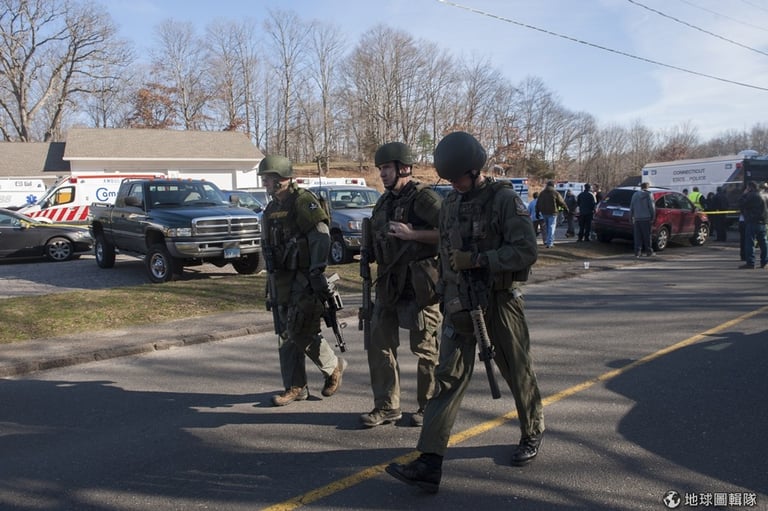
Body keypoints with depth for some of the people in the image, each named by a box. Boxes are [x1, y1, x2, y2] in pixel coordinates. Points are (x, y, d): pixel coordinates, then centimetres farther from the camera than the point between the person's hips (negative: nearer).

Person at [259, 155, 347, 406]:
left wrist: (317, 273, -24)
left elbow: (321, 237, -20)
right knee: (286, 334, 9)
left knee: (300, 332, -9)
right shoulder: (272, 208, 16)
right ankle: (296, 388, 18)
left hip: (304, 279, -8)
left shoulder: (303, 201, -11)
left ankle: (333, 366, 15)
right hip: (283, 280, 9)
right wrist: (272, 279, 20)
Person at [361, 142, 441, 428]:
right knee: (379, 344, 8)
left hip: (419, 286, -8)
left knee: (425, 349, 4)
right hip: (388, 285, 8)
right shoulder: (384, 202, 15)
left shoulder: (424, 198, -10)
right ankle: (386, 406, 19)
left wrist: (412, 234, -22)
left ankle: (428, 407, 19)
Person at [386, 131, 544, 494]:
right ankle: (429, 463, -7)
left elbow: (527, 251, -18)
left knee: (518, 372, 13)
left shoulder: (505, 200, -9)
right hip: (459, 304, 4)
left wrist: (478, 259, -23)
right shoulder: (449, 204, 9)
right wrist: (445, 294, 19)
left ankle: (533, 434, 40)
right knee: (448, 378, -4)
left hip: (499, 300, -4)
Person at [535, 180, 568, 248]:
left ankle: (546, 241, 25)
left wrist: (537, 212, 15)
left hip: (544, 212, 5)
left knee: (546, 227, 18)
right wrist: (566, 208, 15)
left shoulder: (542, 193, 9)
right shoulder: (555, 193, -7)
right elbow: (561, 202, -2)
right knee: (551, 227, -3)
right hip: (552, 213, -5)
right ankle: (549, 243, -9)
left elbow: (538, 203, 10)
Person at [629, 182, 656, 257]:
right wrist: (653, 217, -1)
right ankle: (648, 251, 11)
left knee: (637, 236, 4)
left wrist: (631, 217, 17)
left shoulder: (635, 195, 10)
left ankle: (637, 252, 1)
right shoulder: (648, 195, -4)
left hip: (637, 219, 3)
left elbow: (631, 207, 11)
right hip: (646, 218, -3)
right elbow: (652, 207, -8)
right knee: (647, 236, 5)